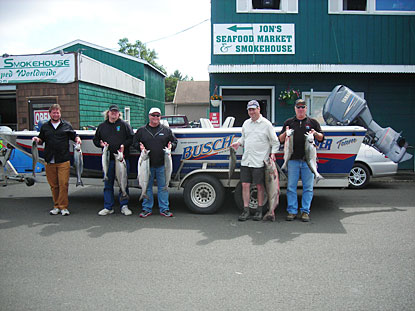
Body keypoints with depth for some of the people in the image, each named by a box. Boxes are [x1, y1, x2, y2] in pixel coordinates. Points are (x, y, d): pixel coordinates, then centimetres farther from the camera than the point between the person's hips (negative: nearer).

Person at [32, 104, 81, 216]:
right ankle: (56, 206, 17)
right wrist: (37, 139, -3)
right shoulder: (45, 127, 14)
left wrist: (77, 139, -7)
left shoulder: (66, 125, 10)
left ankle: (63, 207, 0)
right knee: (53, 185, 7)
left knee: (63, 184, -8)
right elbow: (41, 140, 19)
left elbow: (74, 135, 14)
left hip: (63, 161, -2)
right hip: (49, 161, 2)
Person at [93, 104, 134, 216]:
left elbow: (132, 138, 3)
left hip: (122, 158, -2)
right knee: (108, 184, 6)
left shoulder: (124, 124, 5)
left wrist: (124, 145, -12)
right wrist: (101, 143, -2)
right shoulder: (102, 126, 12)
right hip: (108, 159, 2)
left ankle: (124, 206, 12)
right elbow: (95, 140, 19)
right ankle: (108, 207, 15)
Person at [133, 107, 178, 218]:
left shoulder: (166, 130, 8)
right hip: (147, 164, 0)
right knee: (147, 187, 7)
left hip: (162, 164, 0)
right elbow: (134, 142, 13)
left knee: (163, 187, 4)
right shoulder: (141, 131, 8)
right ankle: (147, 208, 18)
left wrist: (171, 146, -6)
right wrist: (139, 146, -7)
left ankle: (164, 209, 13)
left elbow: (174, 141, 15)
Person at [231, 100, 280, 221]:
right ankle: (246, 211, 12)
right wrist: (238, 143, 5)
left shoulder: (266, 124, -2)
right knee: (245, 185, 3)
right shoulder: (246, 123, 14)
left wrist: (273, 153, -10)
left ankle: (259, 210, 17)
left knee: (260, 186, 4)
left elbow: (275, 141, 2)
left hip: (259, 161, -5)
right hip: (246, 160, 5)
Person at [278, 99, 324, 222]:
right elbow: (280, 140, 14)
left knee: (308, 187, 1)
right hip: (293, 159, 1)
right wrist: (285, 133, -7)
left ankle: (305, 211, 10)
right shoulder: (288, 122, 15)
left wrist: (316, 133, -7)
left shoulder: (313, 122, 14)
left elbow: (321, 138, 14)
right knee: (291, 187, 1)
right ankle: (292, 211, 9)